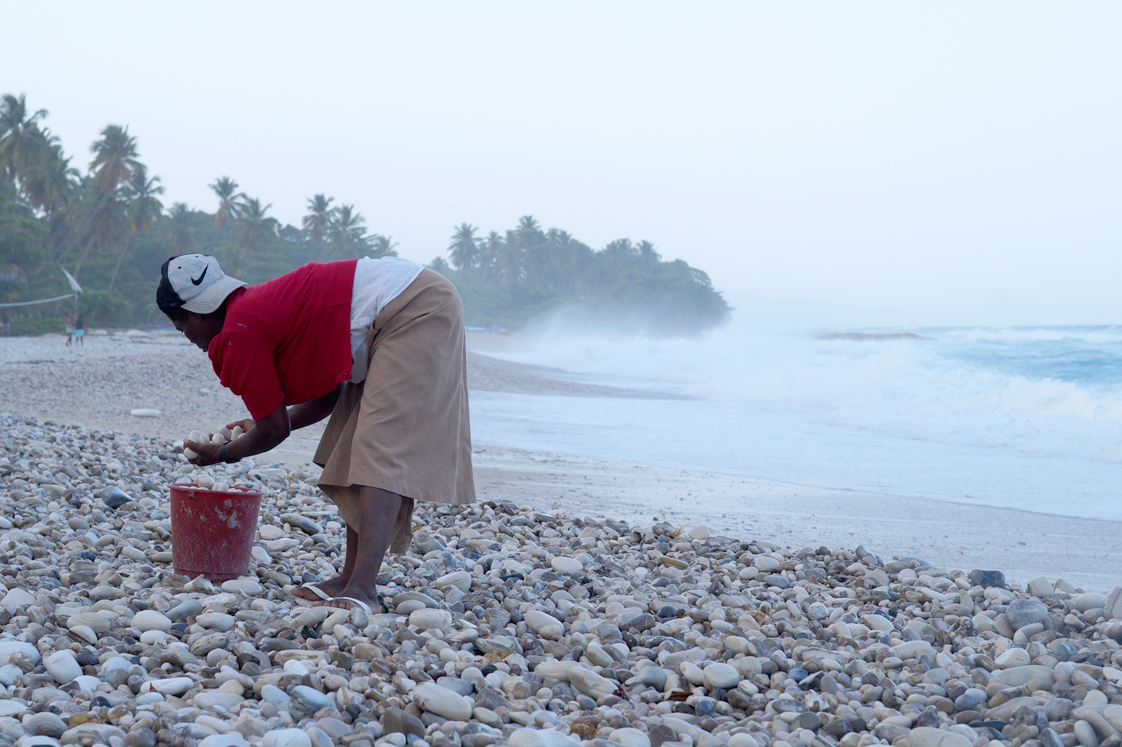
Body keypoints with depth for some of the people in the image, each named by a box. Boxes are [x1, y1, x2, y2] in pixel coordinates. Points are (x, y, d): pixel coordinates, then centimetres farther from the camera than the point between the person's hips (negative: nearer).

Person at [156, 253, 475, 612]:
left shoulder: (239, 335, -11)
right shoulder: (260, 304, 18)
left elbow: (274, 431, -4)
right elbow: (329, 395, 23)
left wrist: (222, 454, 14)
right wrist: (261, 424, 30)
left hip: (413, 314, -10)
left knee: (379, 450, -16)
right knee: (357, 445, 11)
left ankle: (362, 590, -23)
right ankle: (351, 579, 11)